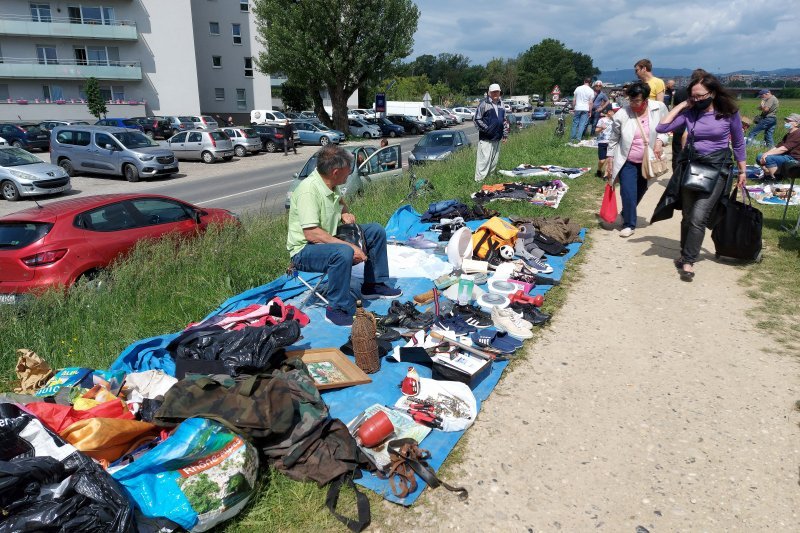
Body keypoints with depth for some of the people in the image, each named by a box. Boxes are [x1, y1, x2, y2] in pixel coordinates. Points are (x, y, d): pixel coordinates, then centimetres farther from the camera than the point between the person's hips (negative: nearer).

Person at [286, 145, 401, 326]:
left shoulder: (331, 184, 0)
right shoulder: (309, 190, -27)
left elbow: (340, 200, 25)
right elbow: (311, 233, -32)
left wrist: (345, 213, 1)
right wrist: (350, 246, -33)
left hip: (331, 240, 9)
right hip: (304, 250, -9)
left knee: (376, 231, 6)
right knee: (343, 253, -39)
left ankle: (374, 285, 16)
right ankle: (338, 310, -25)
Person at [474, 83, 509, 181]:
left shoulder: (501, 104, 15)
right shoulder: (484, 104, -6)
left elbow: (504, 120, 22)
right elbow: (477, 120, -8)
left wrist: (505, 134, 17)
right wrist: (486, 129, -16)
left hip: (497, 138, 7)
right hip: (485, 139, -7)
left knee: (494, 161, 13)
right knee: (484, 159, -11)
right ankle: (479, 180, -7)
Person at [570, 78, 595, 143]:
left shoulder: (578, 88, 5)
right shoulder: (591, 91, -2)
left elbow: (574, 100, 7)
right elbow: (590, 102, -2)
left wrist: (574, 106, 18)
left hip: (577, 108, 2)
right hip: (585, 109, -2)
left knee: (575, 123, 8)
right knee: (582, 124, -1)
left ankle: (572, 138, 10)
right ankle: (578, 138, -7)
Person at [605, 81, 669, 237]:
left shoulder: (659, 108, -12)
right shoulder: (621, 115, -15)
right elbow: (613, 139, -3)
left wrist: (660, 141, -15)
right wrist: (610, 162, 1)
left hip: (648, 161, 3)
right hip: (627, 161, -3)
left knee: (640, 191, 19)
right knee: (628, 193, -9)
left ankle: (627, 214, 43)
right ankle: (629, 224, 9)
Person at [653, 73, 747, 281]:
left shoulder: (729, 113, -3)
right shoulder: (689, 112, 1)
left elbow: (738, 143, 6)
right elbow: (661, 128, -8)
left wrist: (743, 171, 8)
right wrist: (680, 106, -6)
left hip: (716, 169, -3)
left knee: (698, 217, -13)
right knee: (687, 216, 11)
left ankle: (688, 261, -4)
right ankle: (686, 255, 27)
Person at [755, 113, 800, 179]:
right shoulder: (788, 135, 22)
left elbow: (784, 149, -23)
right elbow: (777, 147, 11)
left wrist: (768, 153, -26)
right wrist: (765, 153, -6)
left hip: (794, 158, -10)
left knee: (769, 158, -33)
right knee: (759, 157, 4)